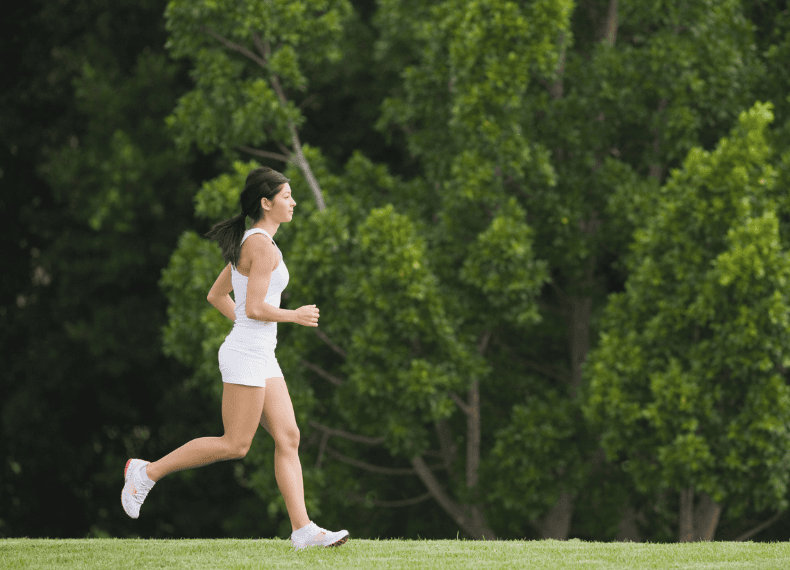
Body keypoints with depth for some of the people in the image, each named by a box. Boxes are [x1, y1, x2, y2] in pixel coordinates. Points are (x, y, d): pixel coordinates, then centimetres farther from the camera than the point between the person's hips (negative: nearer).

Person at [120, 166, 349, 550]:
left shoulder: (250, 242, 15)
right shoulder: (263, 246, -15)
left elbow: (216, 295, 21)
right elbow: (255, 308, -21)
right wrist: (294, 316, -7)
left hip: (261, 358, 10)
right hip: (245, 357, -10)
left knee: (288, 439, 2)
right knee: (235, 445, -6)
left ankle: (302, 529, -3)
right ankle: (148, 472, 3)